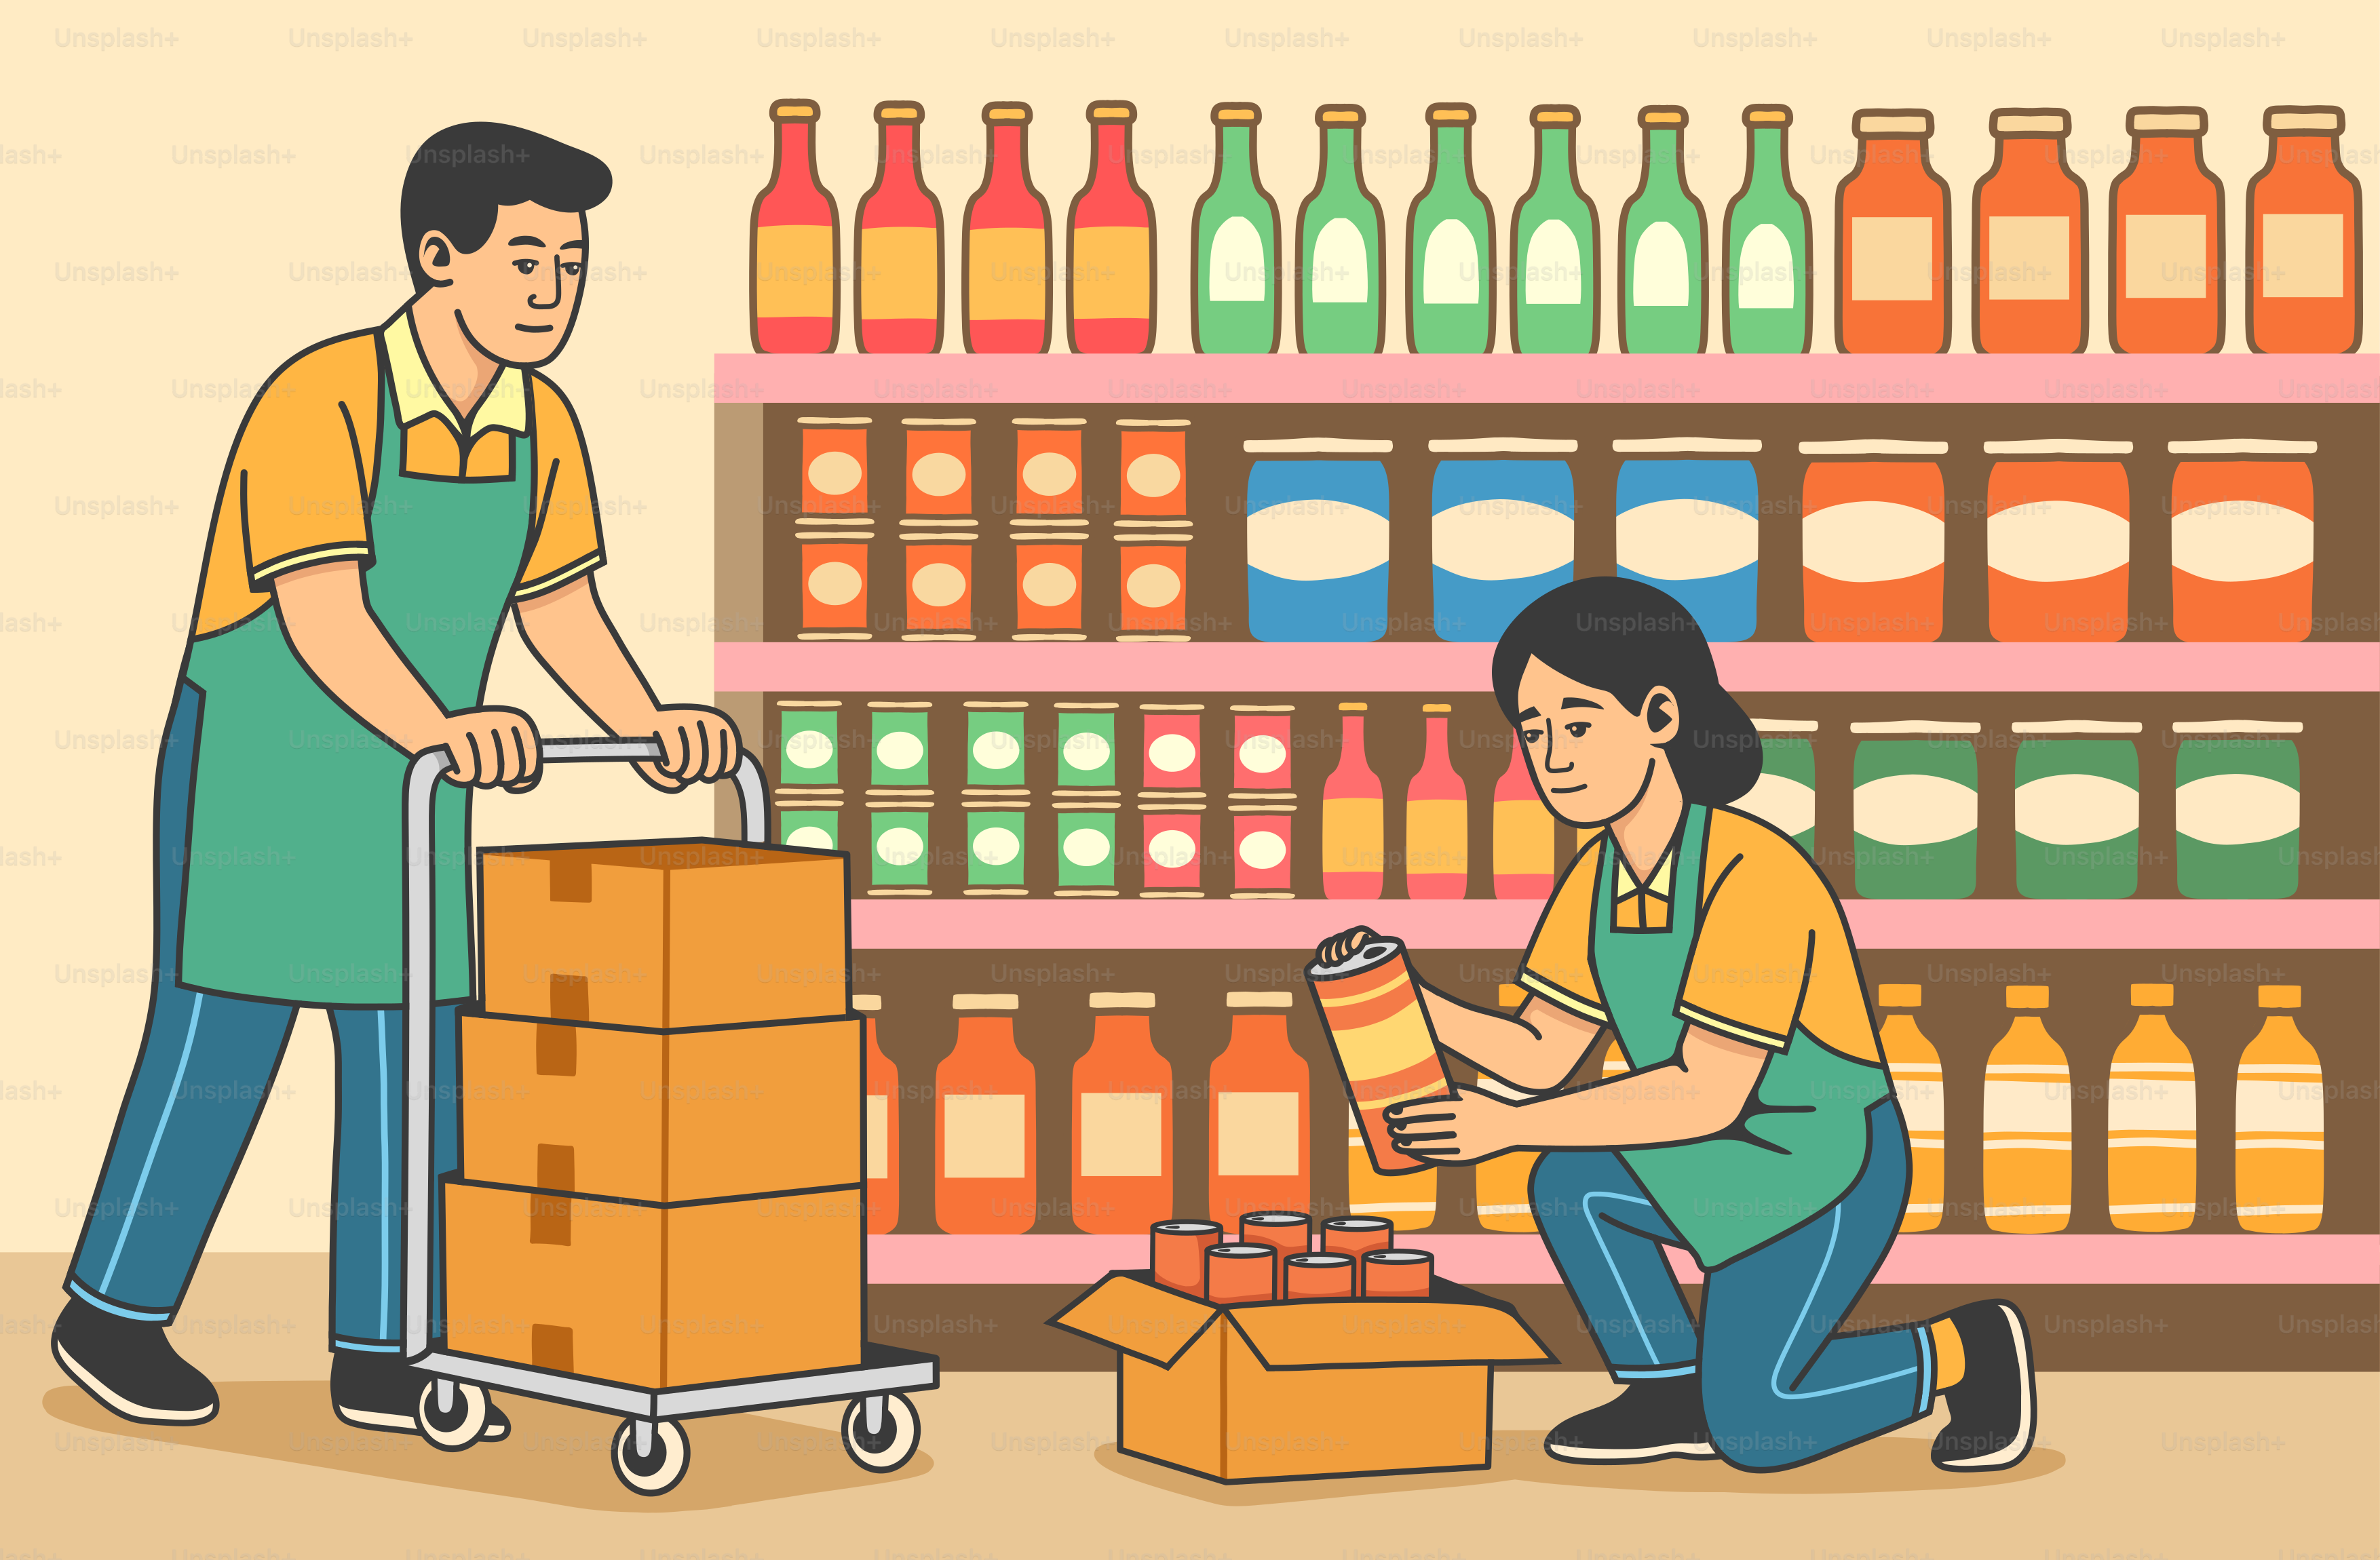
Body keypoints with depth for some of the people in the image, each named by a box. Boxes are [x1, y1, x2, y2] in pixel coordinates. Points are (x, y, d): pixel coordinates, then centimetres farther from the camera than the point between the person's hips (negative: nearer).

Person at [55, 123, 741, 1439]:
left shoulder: (540, 426, -2)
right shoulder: (320, 405, -23)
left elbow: (561, 612, 5)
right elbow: (320, 616, -31)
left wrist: (649, 727, -11)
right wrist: (441, 731, -45)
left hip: (407, 785, 6)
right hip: (257, 771, -6)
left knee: (413, 1063, 4)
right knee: (216, 1048, 1)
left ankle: (380, 1355, 11)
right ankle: (111, 1315, 18)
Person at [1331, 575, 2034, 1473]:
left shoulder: (1753, 877, -27)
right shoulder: (1598, 879, -2)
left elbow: (1708, 1094, -31)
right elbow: (1541, 1056, 1)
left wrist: (1508, 1126, -34)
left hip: (1830, 1174, -8)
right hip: (1726, 1166, 8)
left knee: (1751, 1426, -15)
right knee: (1569, 1181, -16)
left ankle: (1964, 1351, 8)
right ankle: (1669, 1388, 4)